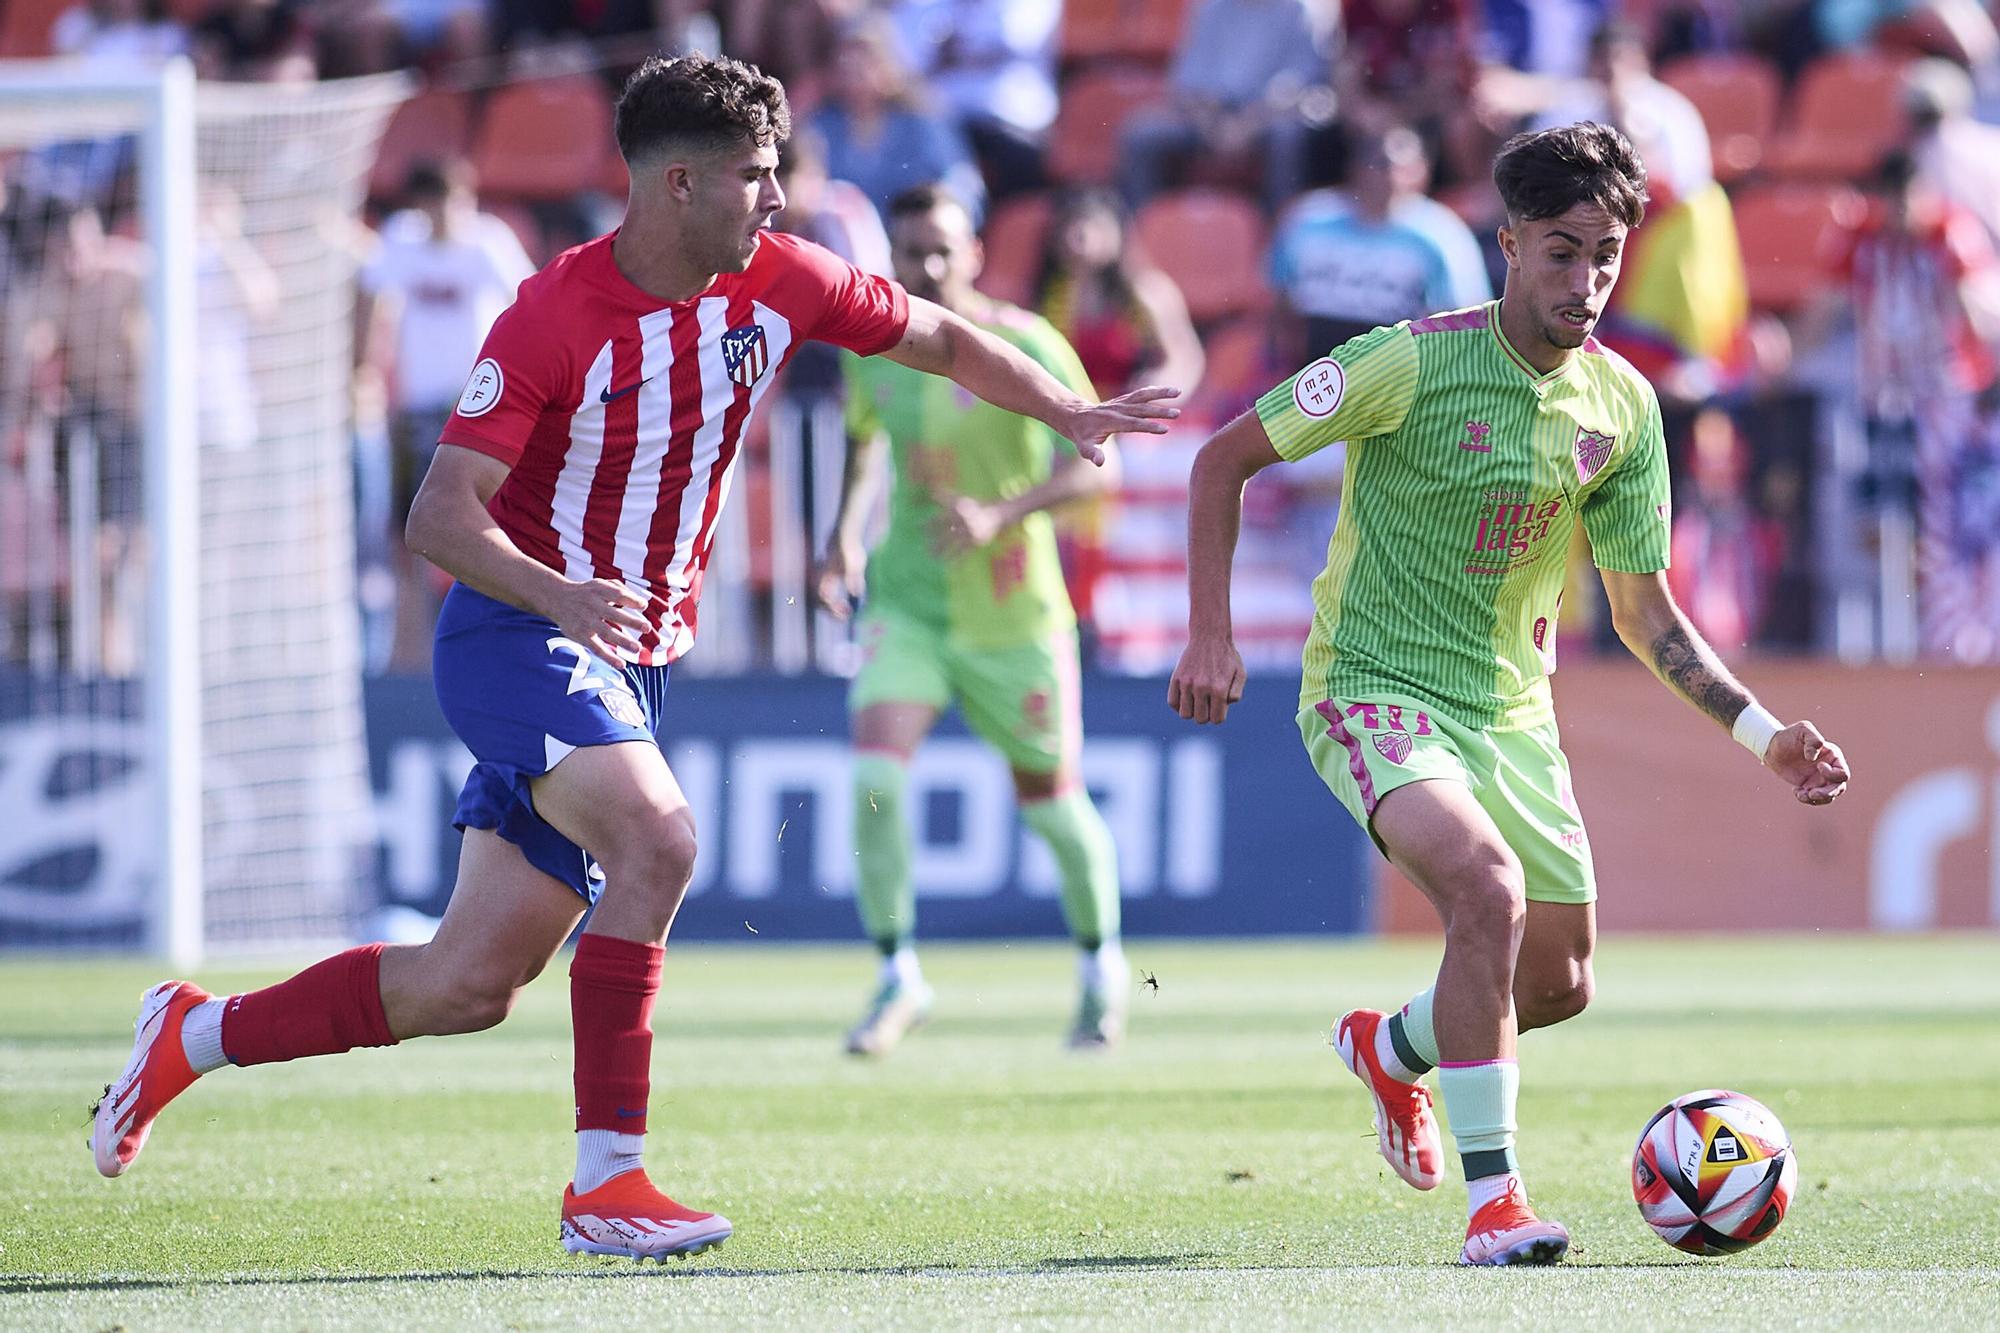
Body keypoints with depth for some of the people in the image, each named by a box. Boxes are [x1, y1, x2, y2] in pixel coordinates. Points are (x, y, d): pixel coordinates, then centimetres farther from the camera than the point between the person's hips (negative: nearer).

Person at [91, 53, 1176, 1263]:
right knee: (658, 841, -32)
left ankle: (195, 1035, 24)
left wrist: (1071, 414, 12)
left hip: (632, 664, 7)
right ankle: (605, 1182, -28)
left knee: (472, 985, 4)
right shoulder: (556, 316, -18)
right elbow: (438, 515, -21)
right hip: (517, 634, -7)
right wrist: (557, 596, -37)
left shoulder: (777, 283, -1)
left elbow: (940, 339, 17)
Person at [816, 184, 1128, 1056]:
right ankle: (898, 977, -4)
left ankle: (1101, 965, 34)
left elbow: (1094, 466, -19)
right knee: (874, 776, -18)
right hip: (905, 599, 2)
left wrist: (1000, 515, -33)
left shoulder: (1025, 348, -15)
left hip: (1012, 611, -2)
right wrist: (845, 533, 7)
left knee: (1050, 801, 9)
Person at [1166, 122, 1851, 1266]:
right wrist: (1212, 635, -15)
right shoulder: (1414, 364, -17)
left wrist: (1763, 732, -2)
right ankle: (1494, 1202, -23)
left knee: (1558, 980, 11)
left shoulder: (1622, 409, -1)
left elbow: (1646, 613, 8)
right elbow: (1225, 459, -8)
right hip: (1375, 689, -6)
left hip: (1512, 707, 6)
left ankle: (1391, 1047, 45)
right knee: (1490, 888, -30)